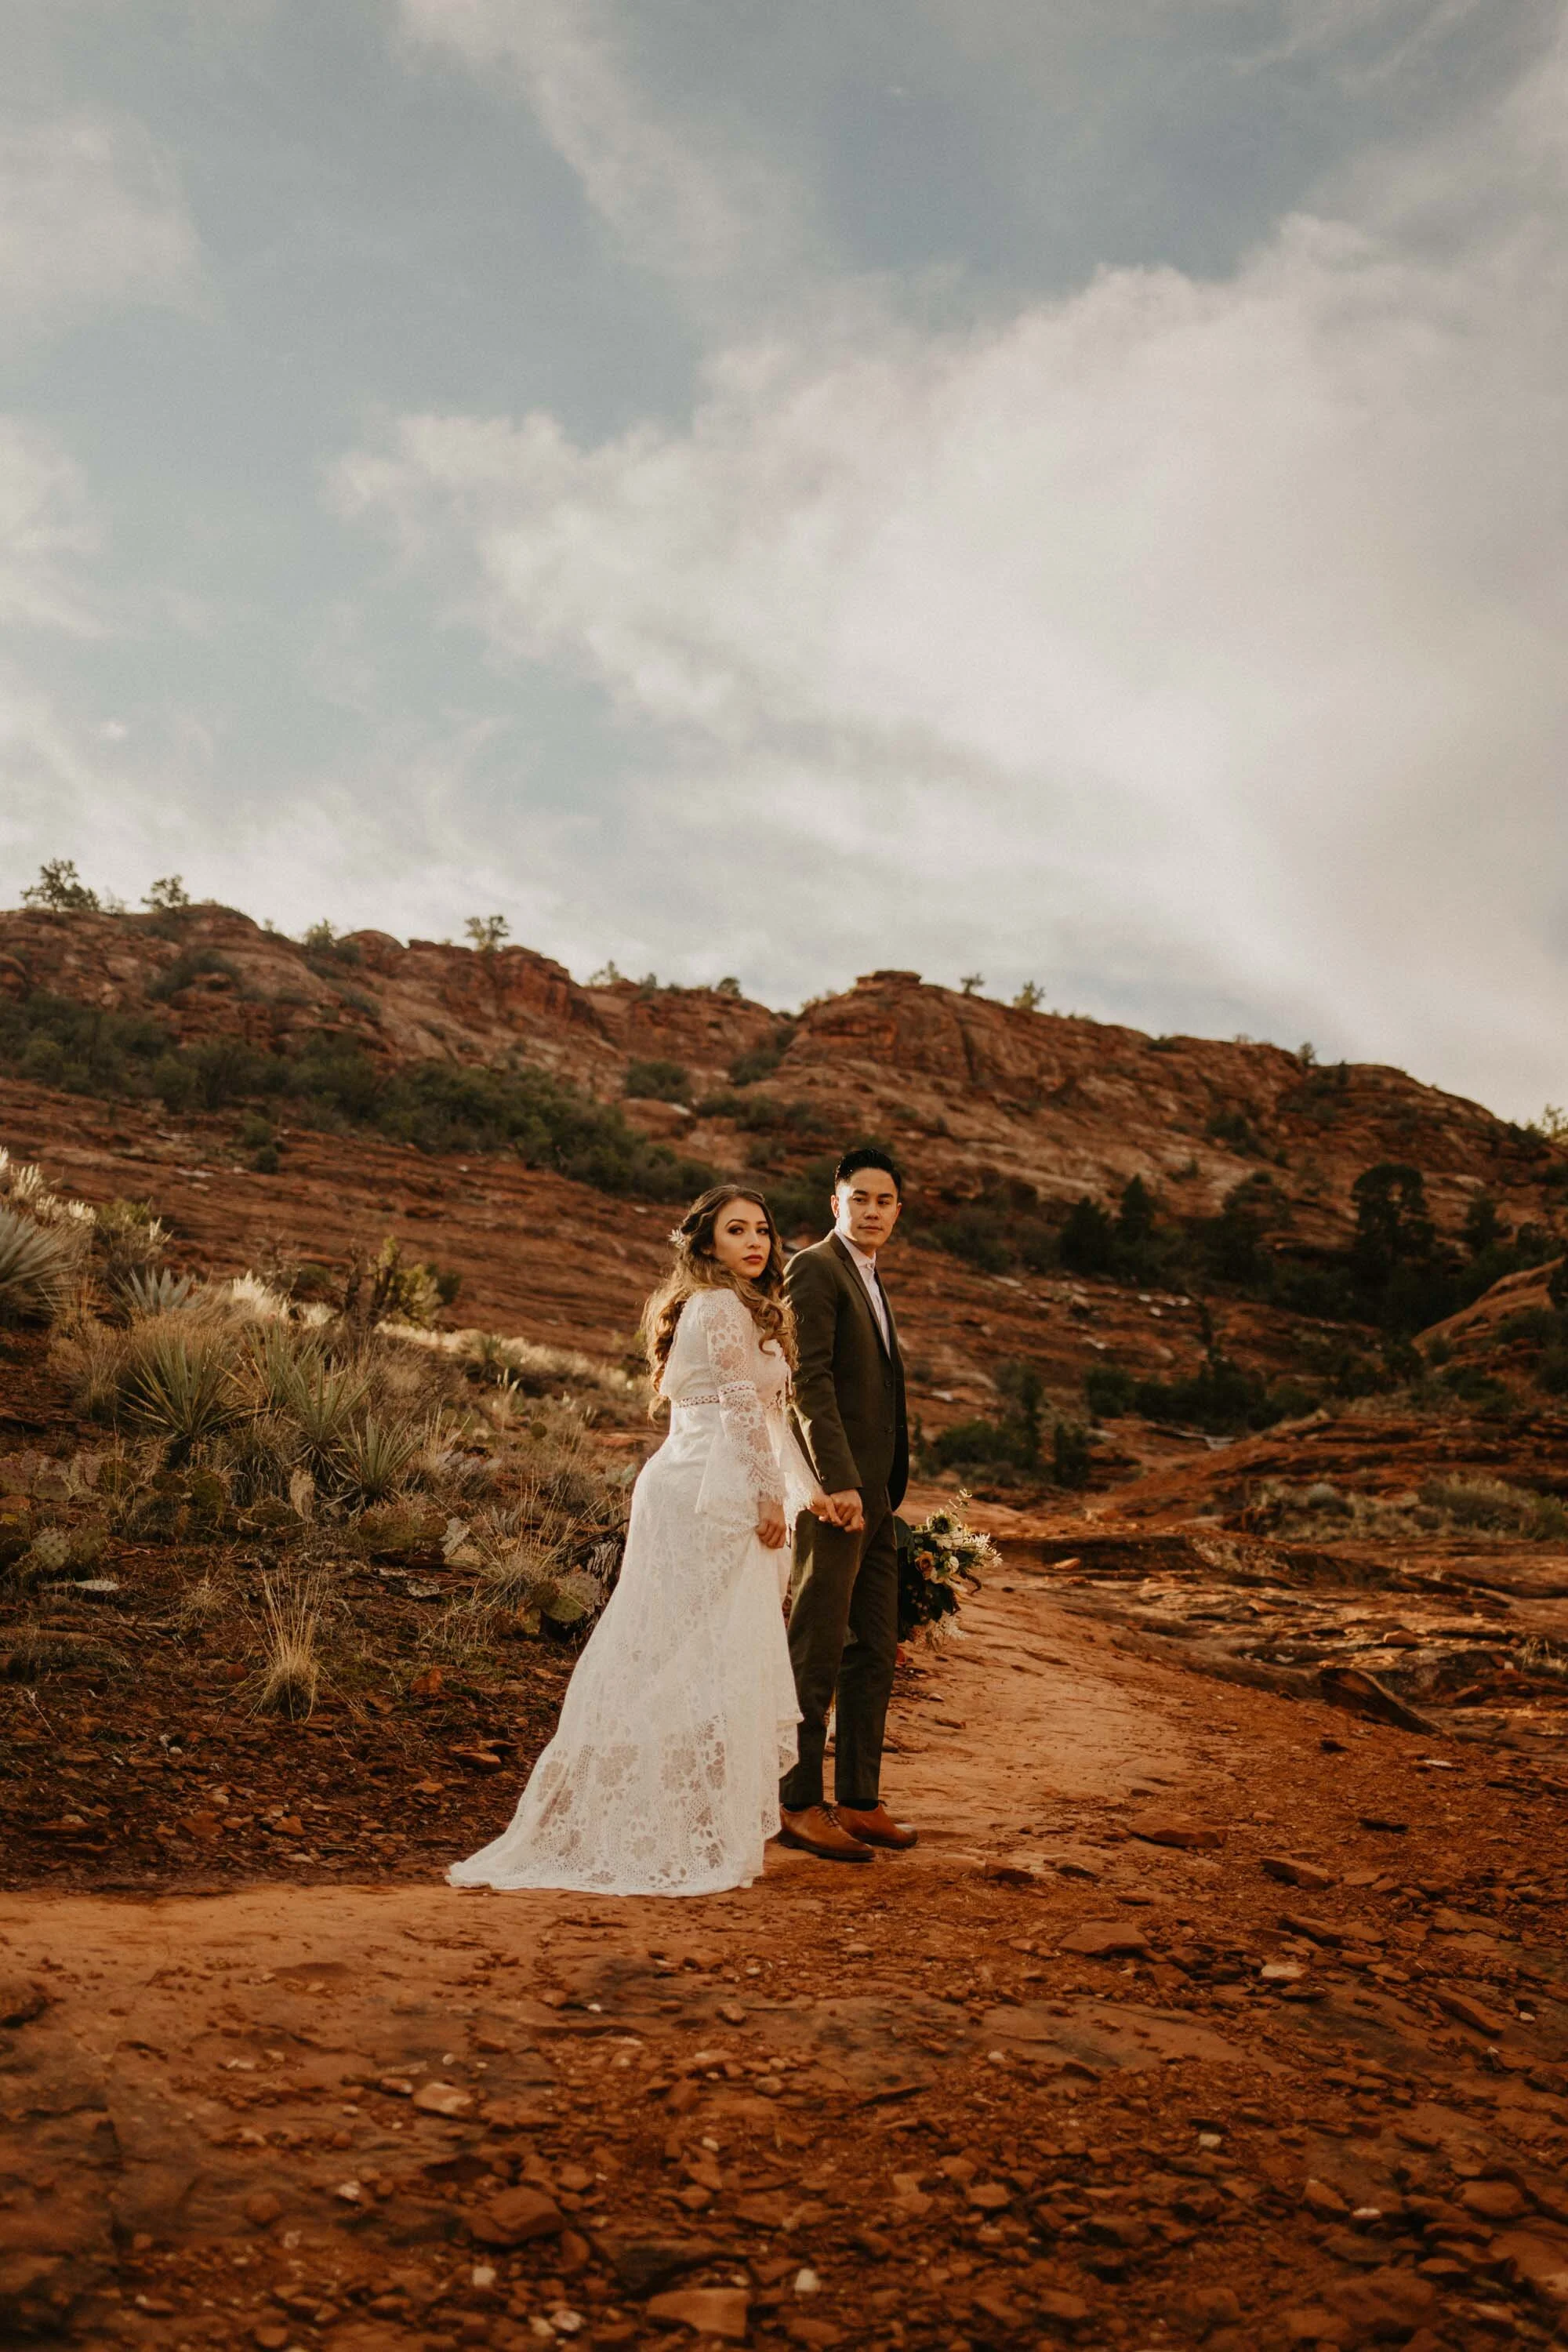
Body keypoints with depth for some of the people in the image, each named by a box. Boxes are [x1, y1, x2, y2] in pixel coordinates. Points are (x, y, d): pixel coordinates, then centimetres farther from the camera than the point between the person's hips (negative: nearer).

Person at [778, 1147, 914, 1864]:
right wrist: (838, 1482, -24)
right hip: (834, 1491, -9)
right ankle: (798, 1805, 9)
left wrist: (885, 1490, 19)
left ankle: (859, 1800, 21)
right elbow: (808, 1381, -18)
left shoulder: (869, 1281, 20)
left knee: (874, 1652, 12)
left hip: (874, 1495, 9)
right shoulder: (815, 1268, -9)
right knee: (815, 1653, -1)